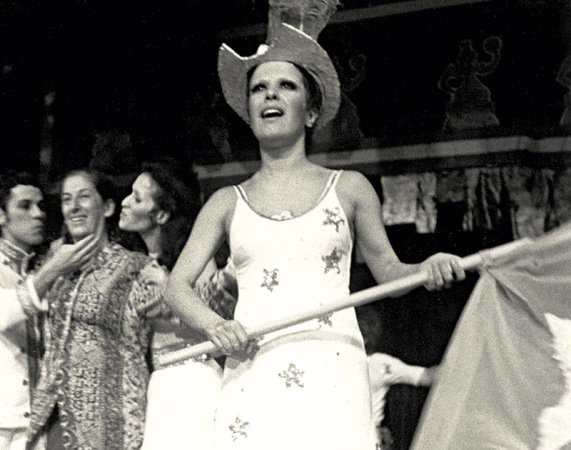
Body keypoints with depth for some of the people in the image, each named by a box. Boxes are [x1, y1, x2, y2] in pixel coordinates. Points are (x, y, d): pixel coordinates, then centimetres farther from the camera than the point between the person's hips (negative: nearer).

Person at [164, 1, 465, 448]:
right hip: (252, 373, 1)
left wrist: (426, 269, -5)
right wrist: (215, 325, -9)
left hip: (331, 371, -1)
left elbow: (389, 270, 17)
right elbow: (178, 284, 11)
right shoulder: (228, 202, 14)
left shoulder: (349, 188, 12)